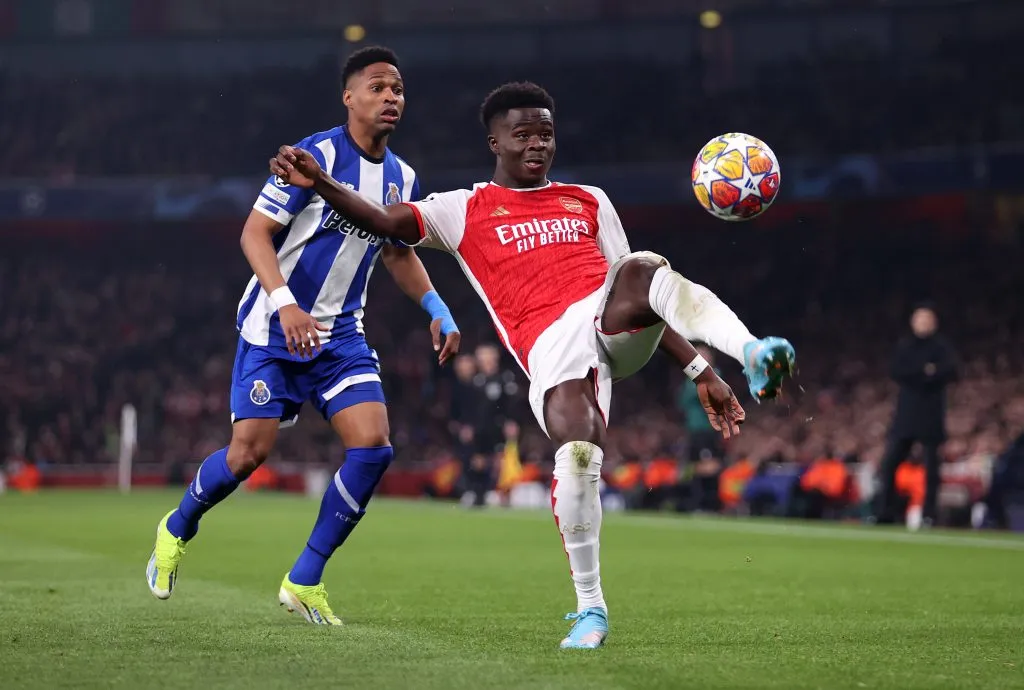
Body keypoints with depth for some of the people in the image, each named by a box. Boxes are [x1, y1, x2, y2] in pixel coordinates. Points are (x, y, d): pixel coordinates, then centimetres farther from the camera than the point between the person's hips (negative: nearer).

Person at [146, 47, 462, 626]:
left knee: (374, 446, -12)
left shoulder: (403, 179, 6)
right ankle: (178, 528, 24)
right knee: (249, 452, -9)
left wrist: (438, 310, 10)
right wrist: (285, 303, -28)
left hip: (340, 335, 5)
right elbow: (255, 232, -15)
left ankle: (305, 580, 0)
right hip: (274, 328, -5)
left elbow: (398, 252, 23)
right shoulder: (316, 155, -13)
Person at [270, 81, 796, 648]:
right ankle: (590, 609, -9)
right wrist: (318, 183, -14)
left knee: (644, 270, -32)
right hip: (551, 343, -2)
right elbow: (385, 222, 4)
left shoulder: (589, 201, 29)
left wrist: (700, 371, 21)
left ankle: (755, 355, -48)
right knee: (577, 456, -27)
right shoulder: (466, 210, 20)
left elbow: (645, 299, 28)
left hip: (611, 316, 2)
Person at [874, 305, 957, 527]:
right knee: (889, 462, -1)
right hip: (906, 411, 3)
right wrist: (924, 372, -14)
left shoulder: (941, 346, 2)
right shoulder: (904, 346, 11)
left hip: (931, 415, -3)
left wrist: (913, 376, -15)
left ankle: (928, 515, 2)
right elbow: (896, 373, -2)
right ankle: (883, 511, 4)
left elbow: (949, 372, -13)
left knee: (931, 466, -3)